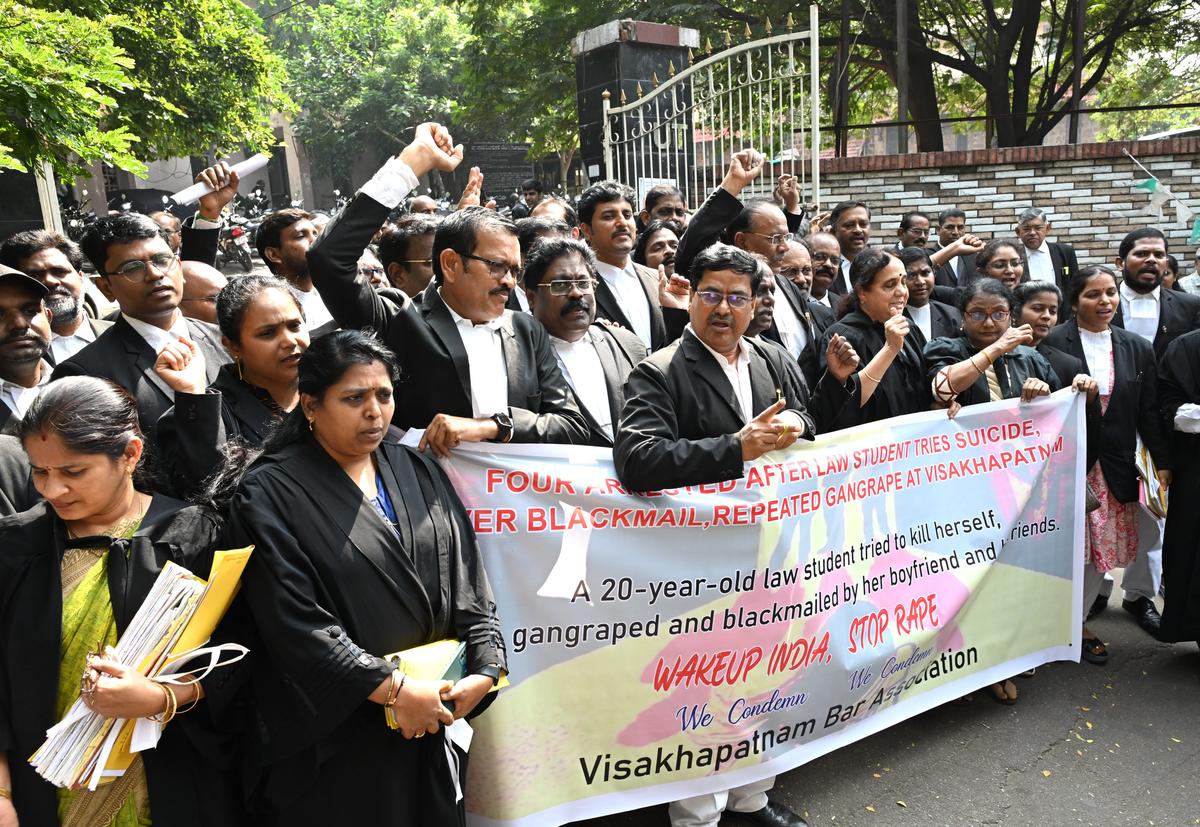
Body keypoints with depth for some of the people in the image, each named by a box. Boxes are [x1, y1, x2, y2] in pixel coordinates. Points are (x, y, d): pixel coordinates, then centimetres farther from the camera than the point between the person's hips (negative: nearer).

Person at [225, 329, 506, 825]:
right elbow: (294, 620, -17)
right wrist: (394, 689, -19)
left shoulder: (419, 473, 5)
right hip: (334, 732, -4)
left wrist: (485, 669, -9)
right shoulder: (271, 493, -10)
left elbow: (468, 581, 3)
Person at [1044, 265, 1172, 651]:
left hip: (1114, 466, 4)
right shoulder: (1053, 343, -8)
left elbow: (1149, 413, 9)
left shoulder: (1137, 348, 7)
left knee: (1101, 546, 9)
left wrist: (1163, 463, 8)